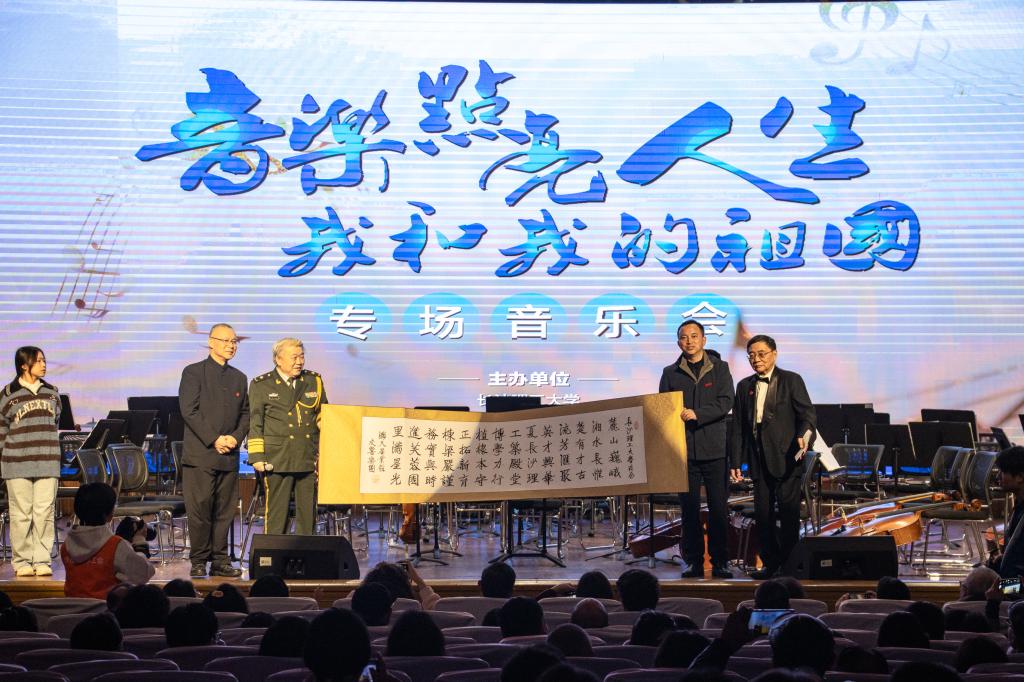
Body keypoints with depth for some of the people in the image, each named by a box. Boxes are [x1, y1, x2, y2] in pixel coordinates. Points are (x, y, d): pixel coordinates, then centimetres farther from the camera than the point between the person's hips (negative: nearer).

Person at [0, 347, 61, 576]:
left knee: (44, 512, 0)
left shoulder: (51, 392, 10)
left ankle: (42, 560, 6)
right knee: (21, 514, 0)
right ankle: (21, 561, 9)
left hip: (47, 463, 3)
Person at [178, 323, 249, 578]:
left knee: (225, 510, 5)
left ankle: (220, 561, 11)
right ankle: (198, 562, 3)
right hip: (200, 454, -5)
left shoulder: (239, 378, 17)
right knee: (200, 509, -5)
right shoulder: (193, 373, 0)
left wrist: (236, 437, -3)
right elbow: (189, 410, -9)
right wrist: (214, 439, -14)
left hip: (229, 456, 5)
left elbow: (245, 414, 16)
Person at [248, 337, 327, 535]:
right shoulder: (261, 385, 4)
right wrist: (257, 457, -4)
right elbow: (254, 424, 3)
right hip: (277, 461, -3)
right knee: (276, 514, -1)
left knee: (308, 513, 5)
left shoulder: (314, 382, 13)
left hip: (309, 460, 3)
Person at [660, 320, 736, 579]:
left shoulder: (719, 368, 7)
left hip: (714, 448, -1)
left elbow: (726, 402, -4)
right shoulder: (670, 373, 11)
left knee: (719, 507, -1)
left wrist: (697, 414, -15)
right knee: (689, 508, 2)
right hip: (684, 449, 1)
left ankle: (720, 562, 5)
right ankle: (694, 562, 8)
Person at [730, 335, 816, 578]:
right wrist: (736, 462, 9)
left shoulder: (791, 381, 2)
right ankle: (770, 563, 14)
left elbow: (807, 414, -4)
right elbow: (738, 427, 14)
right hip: (759, 460, 4)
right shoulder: (744, 387, 14)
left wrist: (804, 437, -25)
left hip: (786, 458, -4)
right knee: (763, 513, 5)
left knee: (788, 511, -3)